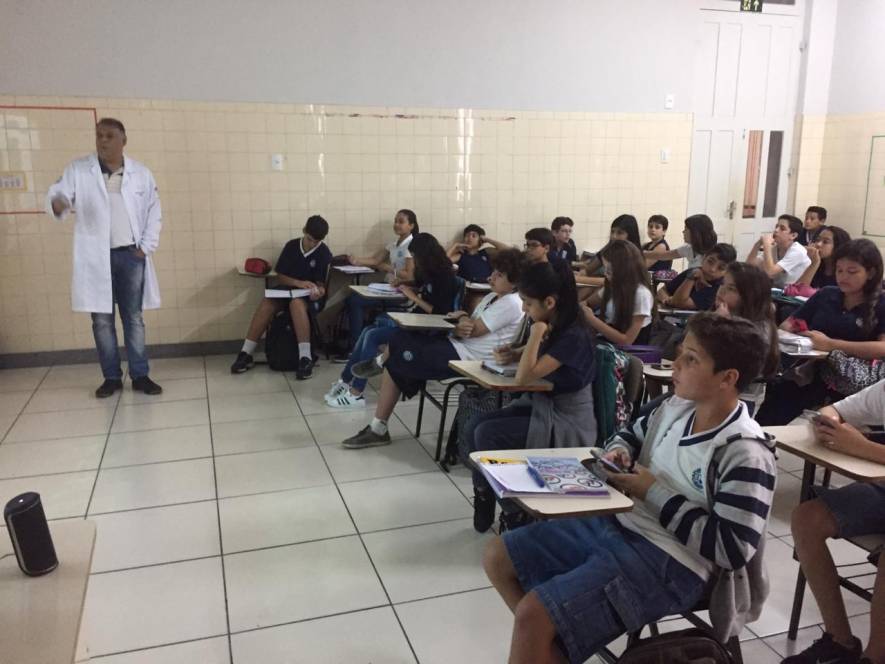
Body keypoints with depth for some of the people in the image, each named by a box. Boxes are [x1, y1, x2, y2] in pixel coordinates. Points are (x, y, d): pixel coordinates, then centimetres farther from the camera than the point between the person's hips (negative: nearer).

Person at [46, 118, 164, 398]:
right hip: (95, 258, 0)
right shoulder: (78, 170, 1)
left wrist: (146, 247, -1)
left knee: (134, 318, 5)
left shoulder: (141, 173, 4)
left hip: (131, 256, 0)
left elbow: (154, 212, 8)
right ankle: (112, 377, 15)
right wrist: (57, 203, -34)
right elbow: (59, 192, -9)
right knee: (102, 320, 5)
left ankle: (140, 376, 12)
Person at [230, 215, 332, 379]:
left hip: (308, 297, -3)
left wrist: (319, 291, -32)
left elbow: (321, 284, -7)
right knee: (267, 303, -28)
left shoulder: (324, 254, -6)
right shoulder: (291, 246, 2)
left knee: (296, 303, -39)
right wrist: (298, 282, -16)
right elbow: (280, 277, 3)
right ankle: (245, 354, -22)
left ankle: (305, 358, -44)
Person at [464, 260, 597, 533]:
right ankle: (485, 496, 3)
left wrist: (537, 332, -23)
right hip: (540, 405, 8)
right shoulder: (552, 326, 3)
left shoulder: (573, 336, -23)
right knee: (474, 425, -9)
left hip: (567, 422, -8)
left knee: (487, 434, -20)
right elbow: (534, 356, 25)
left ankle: (513, 511, -2)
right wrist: (513, 353, 4)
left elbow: (524, 376, -26)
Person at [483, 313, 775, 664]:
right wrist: (617, 451, -1)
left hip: (670, 562, -9)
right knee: (497, 557, 7)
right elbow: (632, 434, 24)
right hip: (616, 521, 9)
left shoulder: (746, 455, -19)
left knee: (532, 614, -22)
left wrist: (656, 493, -17)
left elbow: (732, 550, -21)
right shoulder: (677, 407, 4)